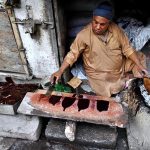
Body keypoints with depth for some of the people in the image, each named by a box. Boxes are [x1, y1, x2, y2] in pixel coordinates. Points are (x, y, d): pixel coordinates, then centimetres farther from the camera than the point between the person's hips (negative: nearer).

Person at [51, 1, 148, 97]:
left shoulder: (116, 29, -11)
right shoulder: (84, 35, -21)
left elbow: (127, 48, -4)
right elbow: (72, 54, -15)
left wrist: (139, 65, -11)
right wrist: (60, 71, -23)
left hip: (120, 67, 4)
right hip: (99, 74, -3)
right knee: (108, 95, -16)